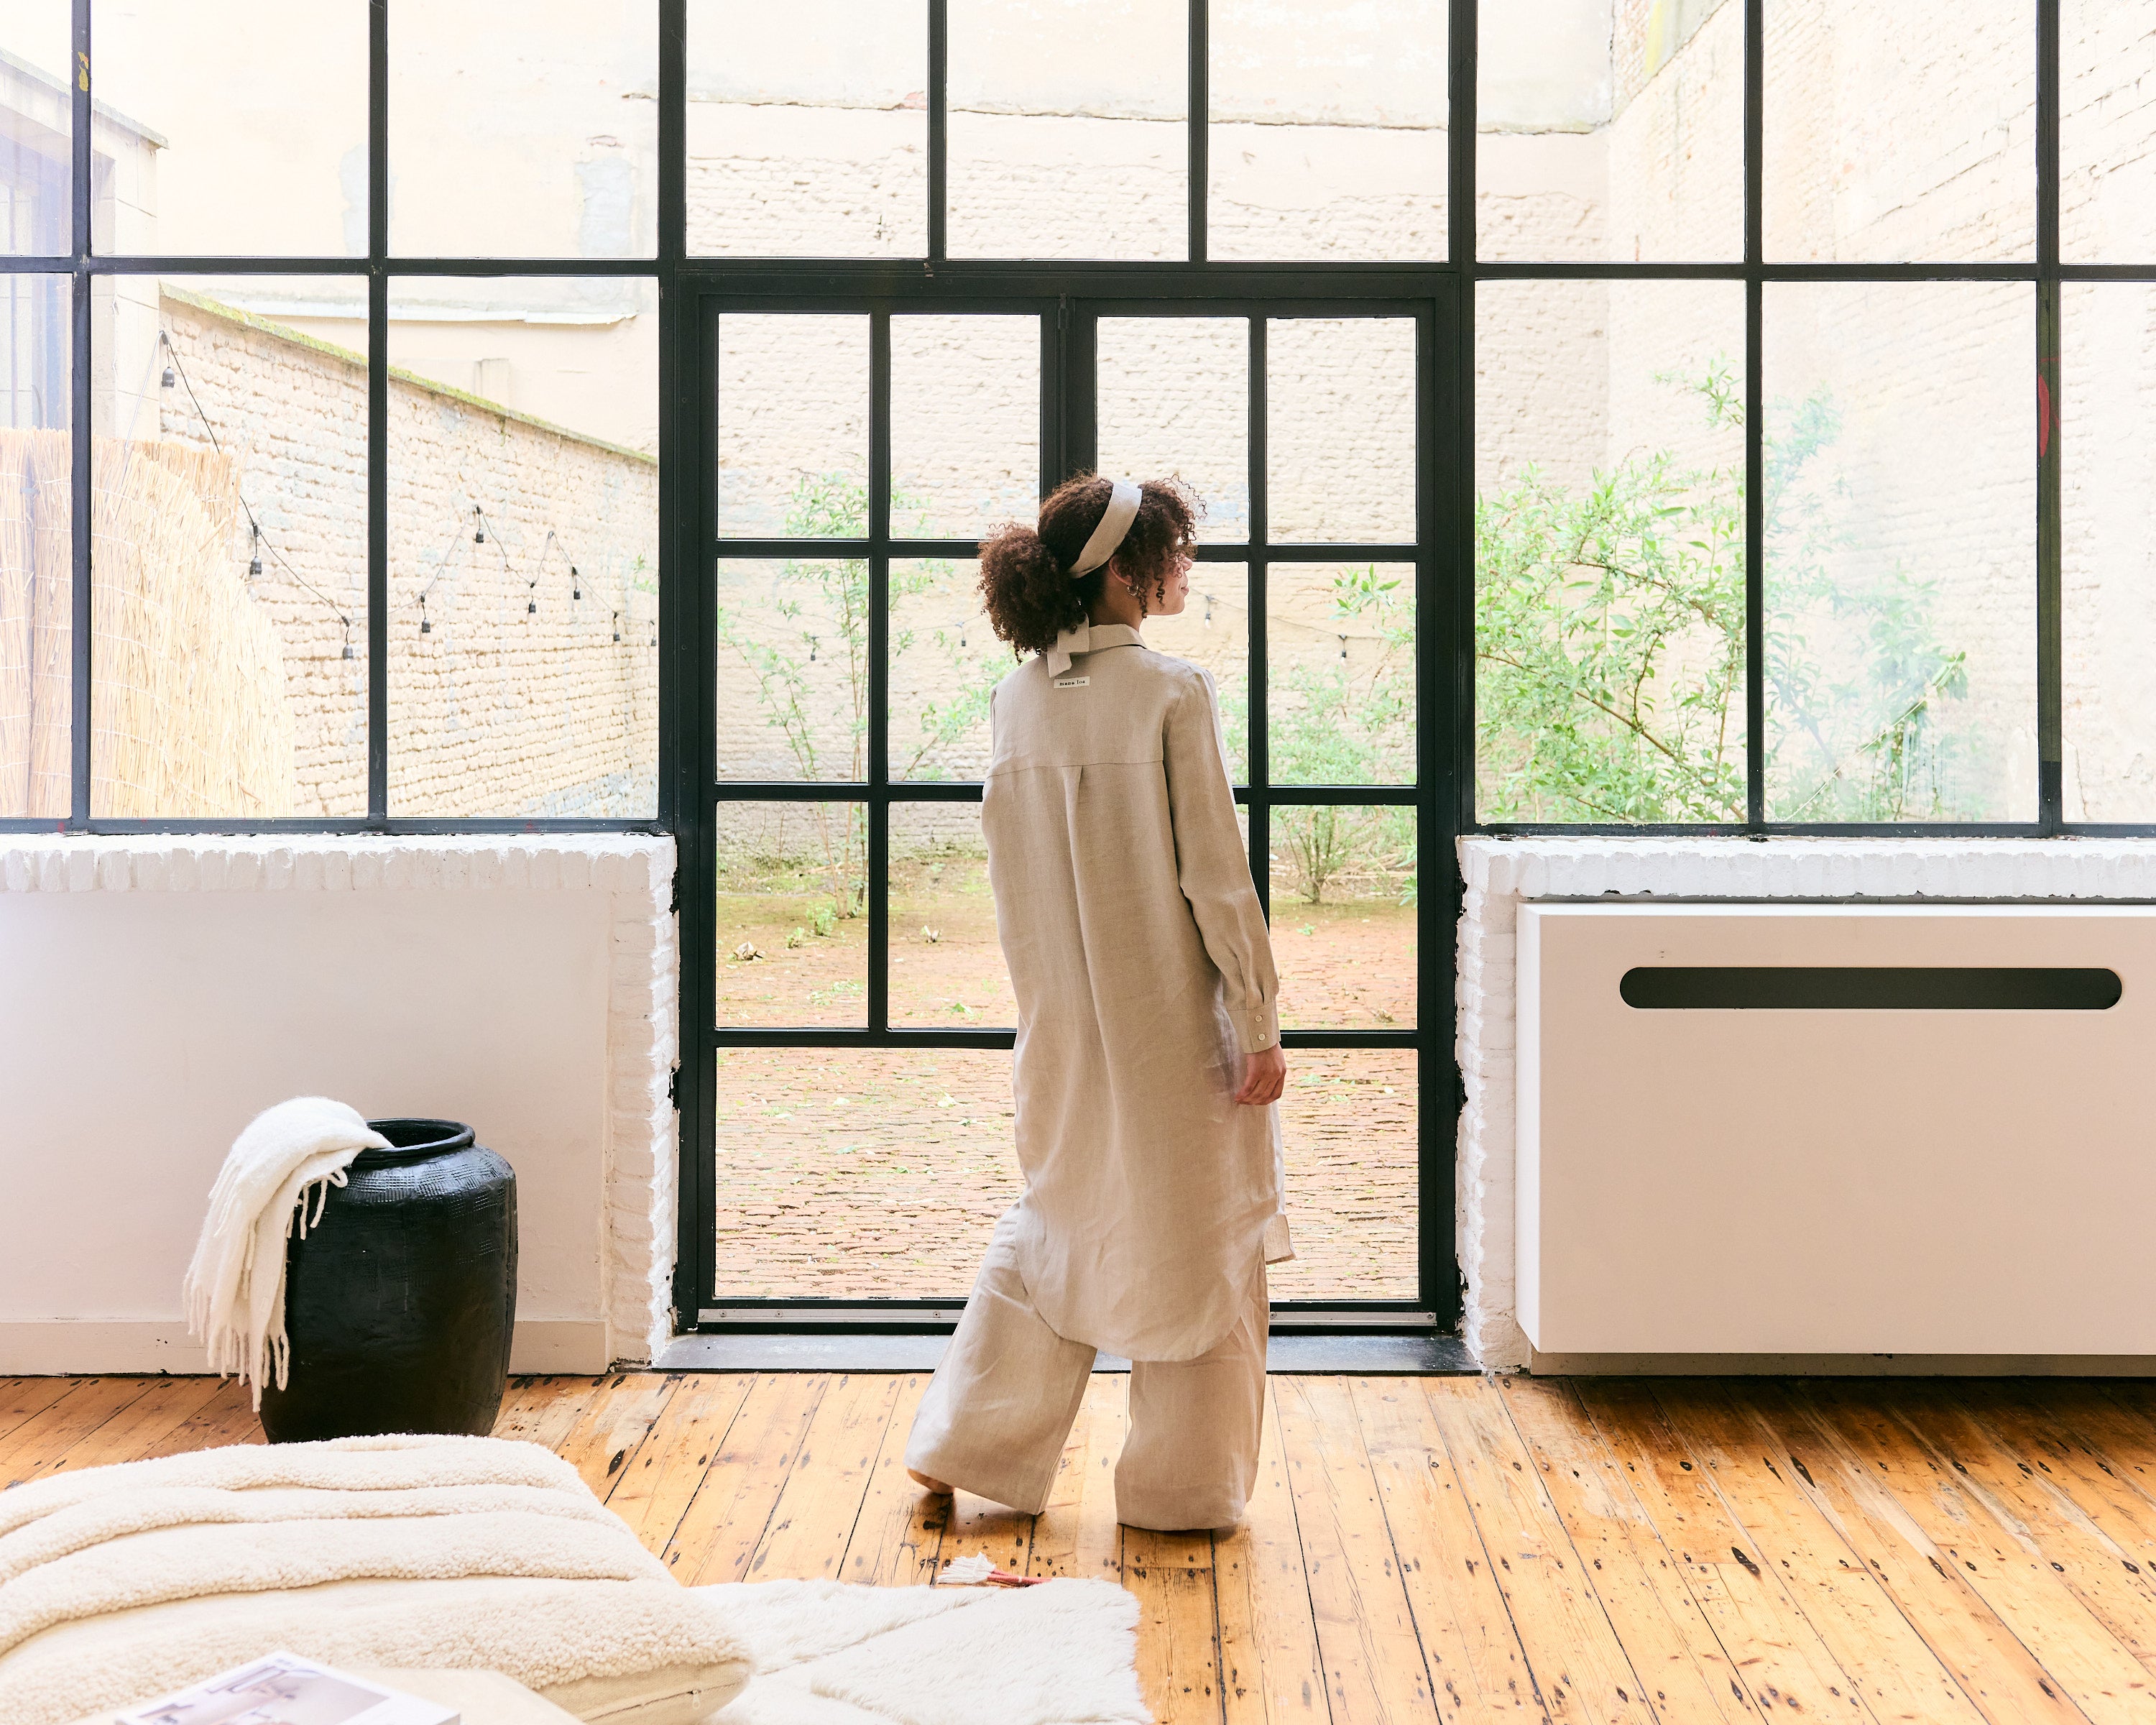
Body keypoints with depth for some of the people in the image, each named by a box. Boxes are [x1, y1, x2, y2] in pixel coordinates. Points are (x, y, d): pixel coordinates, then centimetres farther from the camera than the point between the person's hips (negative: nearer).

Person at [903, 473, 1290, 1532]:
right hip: (1175, 1023, -5)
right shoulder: (1171, 695, -15)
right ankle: (1184, 1486, 19)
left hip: (1062, 1027, 6)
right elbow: (1216, 877, -15)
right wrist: (1259, 1027, -9)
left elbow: (1010, 872, 7)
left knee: (1056, 1223, 21)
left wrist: (1046, 997, 16)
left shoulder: (1014, 702, 2)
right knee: (1198, 1244, 9)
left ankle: (973, 1445, 25)